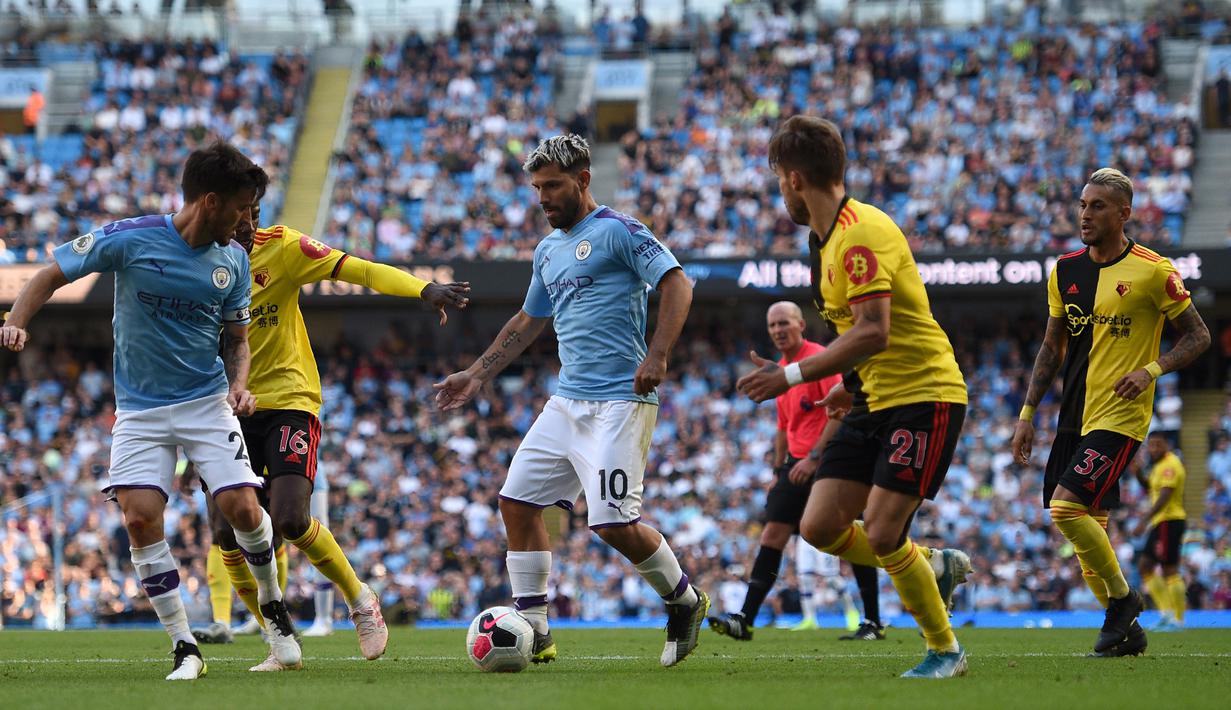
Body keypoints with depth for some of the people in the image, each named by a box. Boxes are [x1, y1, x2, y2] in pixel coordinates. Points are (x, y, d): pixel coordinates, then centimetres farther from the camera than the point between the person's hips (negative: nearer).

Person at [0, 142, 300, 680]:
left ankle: (272, 604, 17)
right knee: (140, 517, -17)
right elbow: (52, 274, -2)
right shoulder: (129, 239, -11)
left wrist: (239, 384, -7)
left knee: (241, 507, -14)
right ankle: (184, 649, -6)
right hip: (140, 409, -2)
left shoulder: (232, 261, 1)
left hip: (207, 402, 2)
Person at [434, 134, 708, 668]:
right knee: (517, 501, 2)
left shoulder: (618, 231, -6)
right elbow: (527, 322, 30)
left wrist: (657, 355, -24)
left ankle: (685, 601, 9)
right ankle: (533, 632, 7)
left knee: (615, 523, -16)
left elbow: (677, 284, -14)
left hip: (619, 400, -9)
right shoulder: (548, 250, 18)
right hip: (567, 400, 9)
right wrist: (477, 376, 28)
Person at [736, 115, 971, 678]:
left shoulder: (861, 232, -20)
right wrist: (854, 383, 25)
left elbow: (873, 332, -28)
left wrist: (793, 375, -27)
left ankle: (944, 650, 4)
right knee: (820, 527, 0)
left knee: (881, 533, -15)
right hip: (876, 400, 9)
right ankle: (936, 568, 21)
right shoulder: (826, 237, 12)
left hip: (924, 397, -9)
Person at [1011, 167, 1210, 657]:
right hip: (1074, 416, 6)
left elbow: (1198, 336, -1)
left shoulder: (1153, 272, -8)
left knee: (1066, 507, -20)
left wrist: (1151, 369, -17)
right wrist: (1027, 414, 12)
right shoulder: (1065, 271, 9)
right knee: (1088, 527, 6)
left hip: (1120, 416, -6)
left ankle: (1122, 597, -1)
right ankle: (1126, 631, 17)